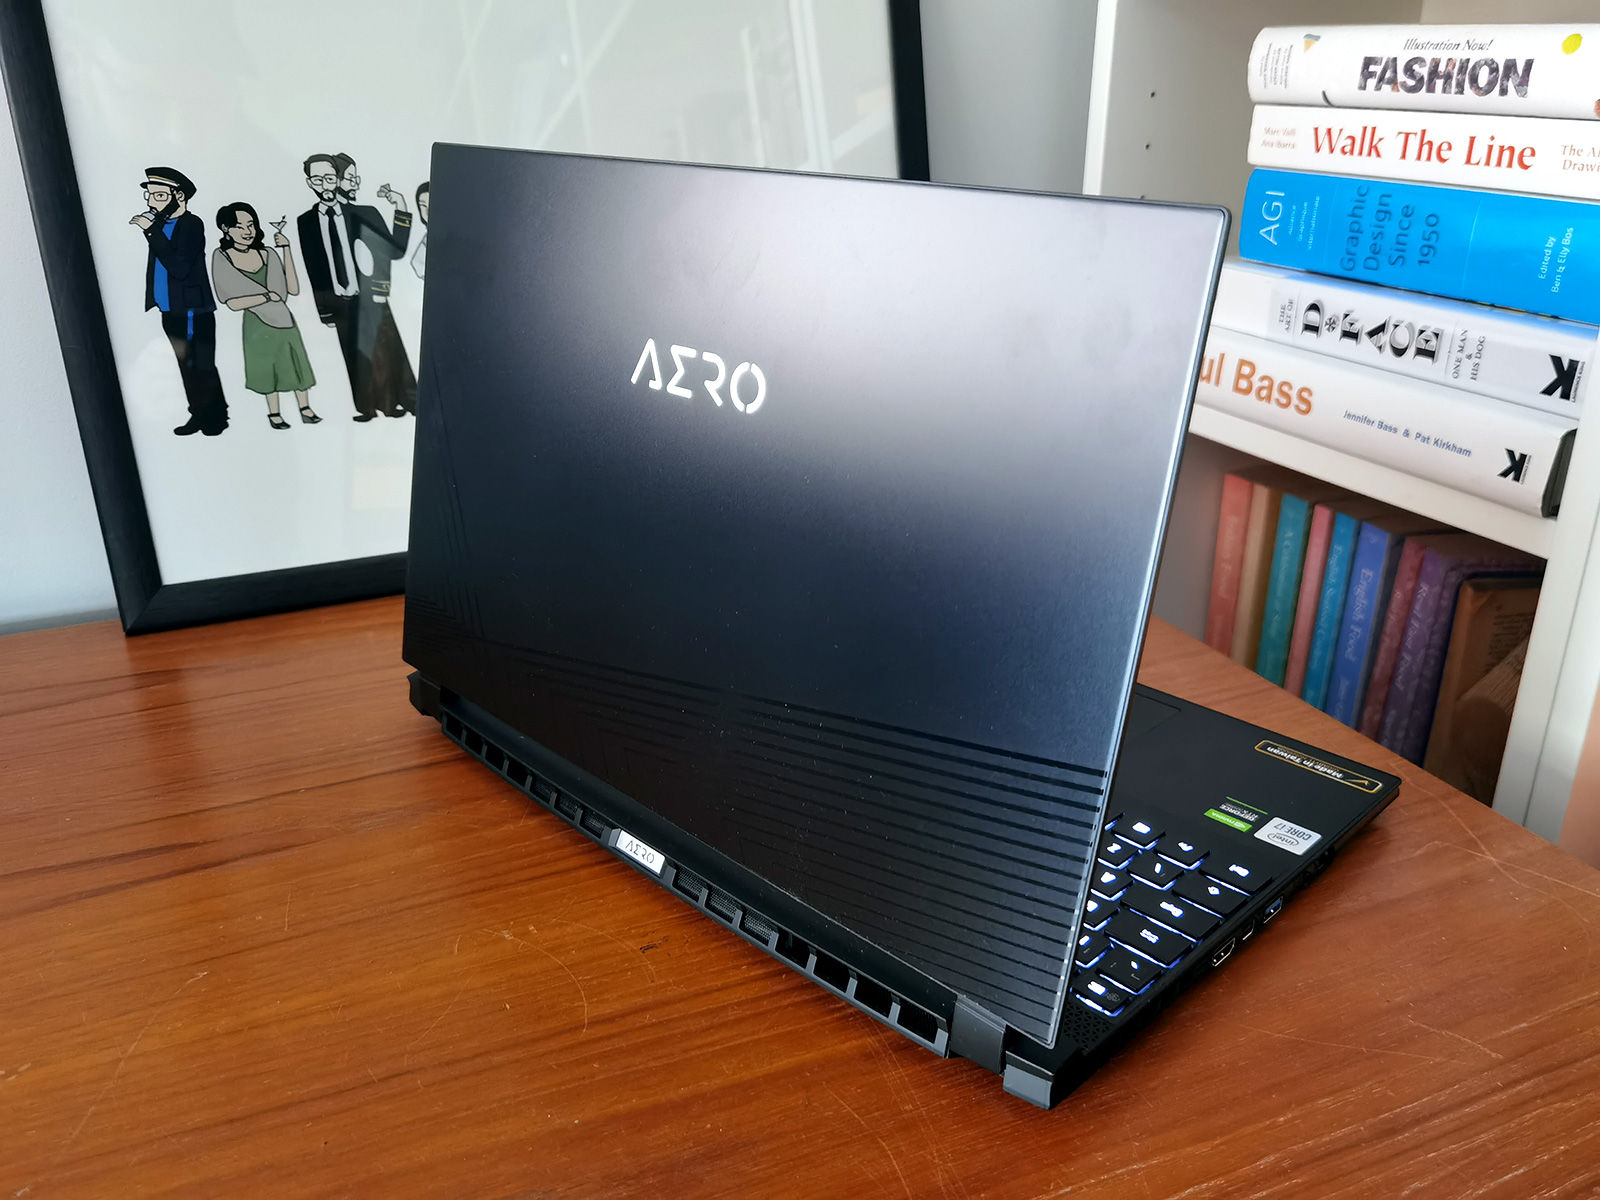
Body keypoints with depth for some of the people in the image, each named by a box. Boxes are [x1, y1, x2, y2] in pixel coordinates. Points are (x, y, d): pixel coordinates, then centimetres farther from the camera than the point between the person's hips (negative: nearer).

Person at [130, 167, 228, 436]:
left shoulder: (191, 224, -12)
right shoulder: (160, 225, 10)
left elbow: (180, 268, -25)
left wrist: (151, 232, -23)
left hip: (192, 313, -8)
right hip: (169, 312, 8)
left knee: (202, 369, -3)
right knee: (186, 370, 13)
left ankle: (215, 419, 8)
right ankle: (199, 416, 20)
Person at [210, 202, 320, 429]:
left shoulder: (267, 255, -5)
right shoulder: (222, 257, -9)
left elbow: (293, 289, -13)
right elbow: (234, 303, -14)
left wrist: (287, 250, -14)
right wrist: (269, 296, -16)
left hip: (283, 320, 2)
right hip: (257, 324, -2)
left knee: (296, 363, 7)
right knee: (268, 367, 10)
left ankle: (306, 410, 19)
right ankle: (274, 414, 25)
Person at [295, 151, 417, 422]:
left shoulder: (365, 215, 2)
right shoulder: (305, 222, 4)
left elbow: (395, 250, -3)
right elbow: (312, 269, 4)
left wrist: (401, 210, -9)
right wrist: (323, 309, 0)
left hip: (369, 299, -1)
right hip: (339, 304, 1)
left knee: (385, 352, -1)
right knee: (355, 356, 3)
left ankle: (394, 402, 14)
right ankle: (366, 407, 14)